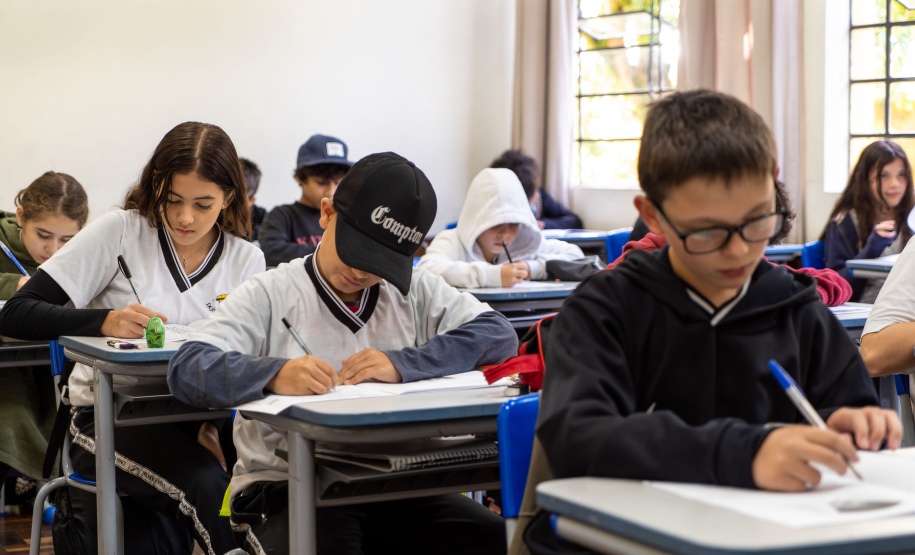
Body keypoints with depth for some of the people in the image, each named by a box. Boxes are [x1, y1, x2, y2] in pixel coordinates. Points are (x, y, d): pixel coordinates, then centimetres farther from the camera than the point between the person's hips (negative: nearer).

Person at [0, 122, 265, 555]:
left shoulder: (247, 261, 6)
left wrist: (215, 422, -17)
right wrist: (105, 321, -25)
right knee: (209, 487, -29)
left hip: (193, 418, 3)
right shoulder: (119, 233, -3)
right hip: (107, 417, -3)